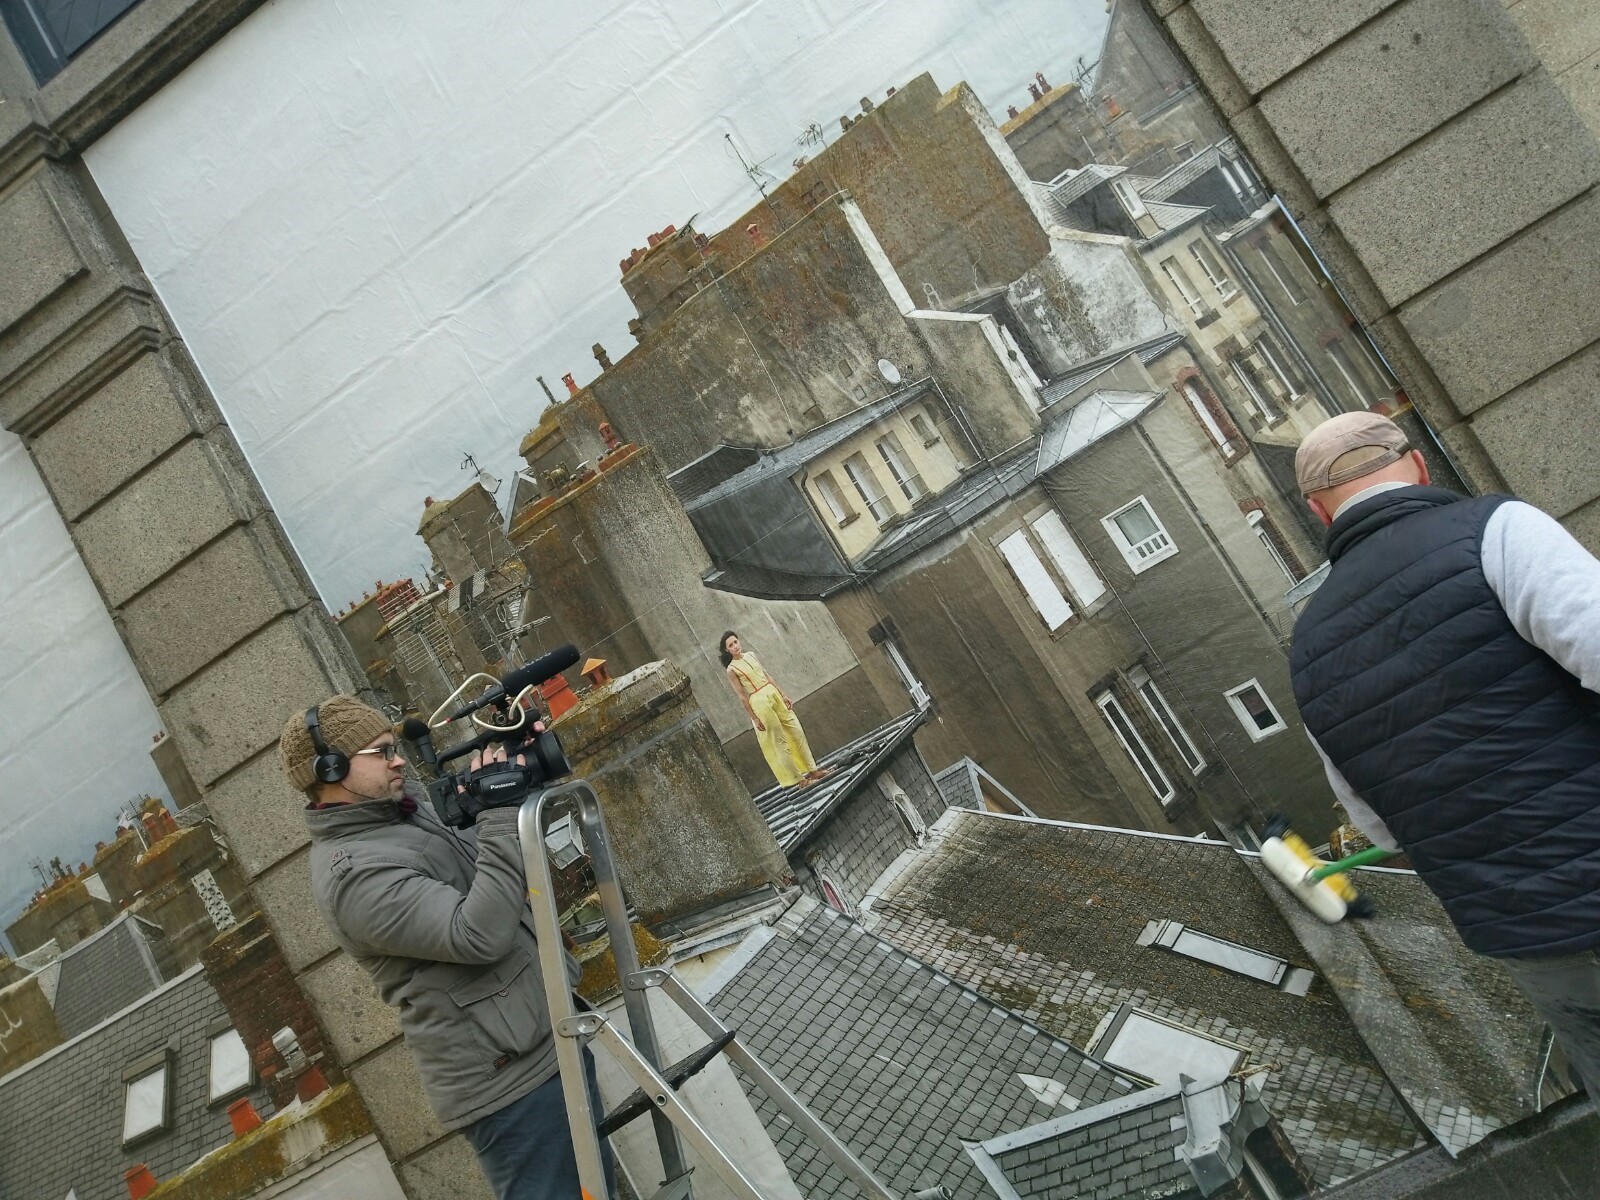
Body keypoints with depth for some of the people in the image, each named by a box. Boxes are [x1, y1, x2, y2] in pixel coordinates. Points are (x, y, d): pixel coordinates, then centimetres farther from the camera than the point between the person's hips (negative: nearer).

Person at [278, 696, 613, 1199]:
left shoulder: (407, 811, 10)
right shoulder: (352, 871, -19)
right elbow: (480, 935, -28)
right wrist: (499, 814, -25)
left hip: (551, 1038, 9)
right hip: (506, 1076, -9)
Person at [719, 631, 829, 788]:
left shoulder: (750, 655, 9)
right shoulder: (731, 669, -10)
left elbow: (768, 676, 13)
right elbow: (742, 697, -10)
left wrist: (784, 695, 10)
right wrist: (755, 719, -11)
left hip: (774, 694, 7)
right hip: (760, 702, -7)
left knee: (795, 731, 8)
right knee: (779, 741, 1)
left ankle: (811, 769, 19)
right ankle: (797, 778, 11)